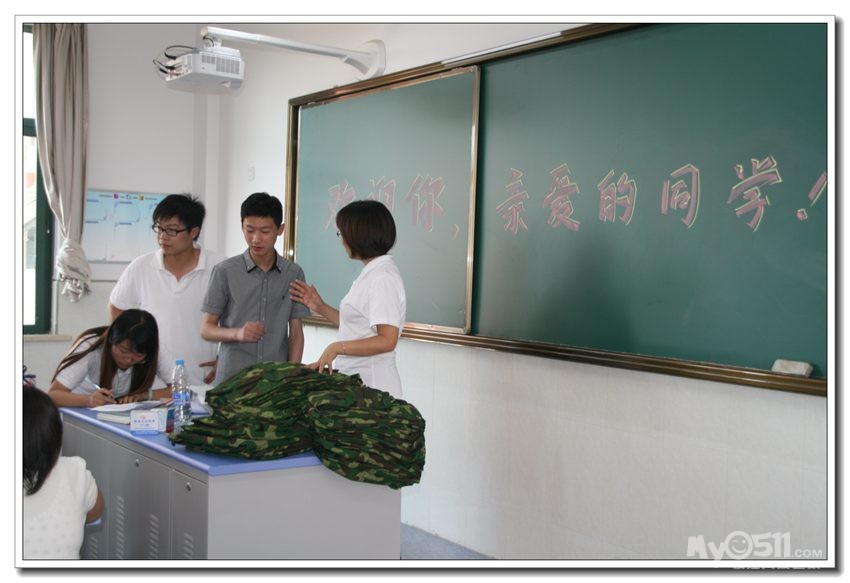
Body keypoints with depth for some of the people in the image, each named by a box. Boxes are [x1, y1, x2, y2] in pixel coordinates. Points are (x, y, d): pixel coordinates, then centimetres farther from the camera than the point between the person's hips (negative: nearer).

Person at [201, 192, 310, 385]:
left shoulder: (293, 274, 6)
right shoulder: (225, 272, 0)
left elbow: (296, 332, 8)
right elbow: (206, 328, 3)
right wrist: (237, 333, -16)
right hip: (232, 377, -1)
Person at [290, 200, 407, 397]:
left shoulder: (384, 278, -16)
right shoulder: (370, 274, 13)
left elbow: (387, 340, -22)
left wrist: (337, 347, -22)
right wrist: (321, 307, 16)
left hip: (372, 382, -9)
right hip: (354, 379, 9)